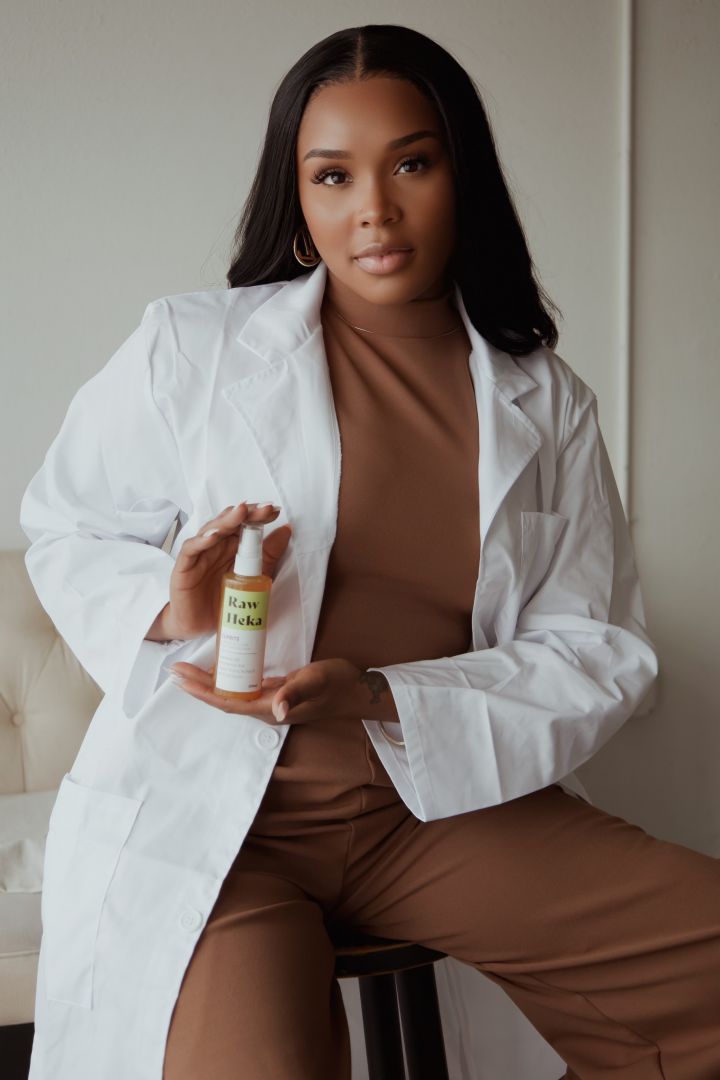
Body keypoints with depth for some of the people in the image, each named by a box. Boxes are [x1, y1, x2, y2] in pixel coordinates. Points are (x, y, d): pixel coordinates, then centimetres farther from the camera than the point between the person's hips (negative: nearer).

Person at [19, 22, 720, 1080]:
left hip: (441, 801, 3)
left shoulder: (545, 405, 5)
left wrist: (381, 701, -17)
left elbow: (600, 651, 1)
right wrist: (166, 607, -15)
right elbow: (65, 526, 10)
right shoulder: (191, 346, -2)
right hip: (207, 807, -3)